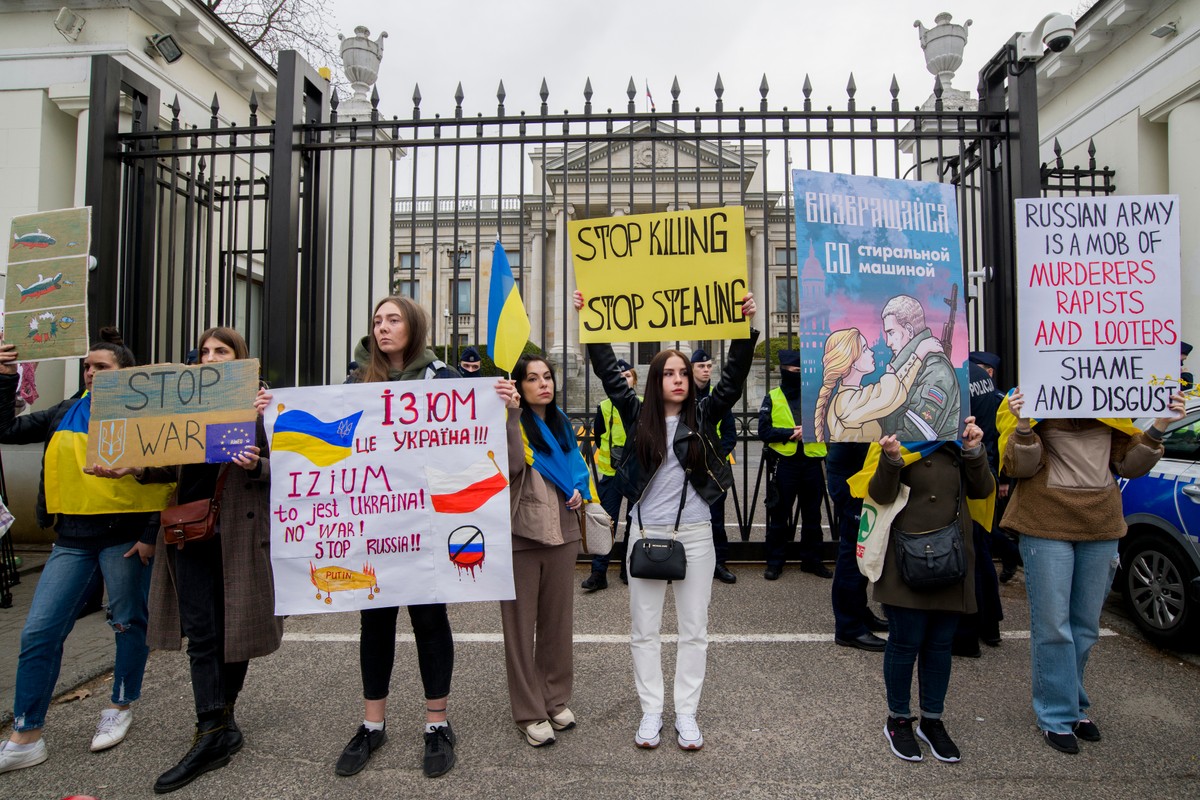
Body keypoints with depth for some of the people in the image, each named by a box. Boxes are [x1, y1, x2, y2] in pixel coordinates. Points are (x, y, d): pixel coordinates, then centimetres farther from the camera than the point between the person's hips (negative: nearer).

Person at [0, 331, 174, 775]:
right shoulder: (65, 414, 11)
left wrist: (151, 534, -12)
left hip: (125, 537, -5)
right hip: (72, 540, 5)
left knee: (128, 624, 10)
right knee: (39, 631, 3)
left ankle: (121, 708, 31)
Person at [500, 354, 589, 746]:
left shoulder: (562, 423, 11)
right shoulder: (514, 422, -9)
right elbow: (513, 465, -28)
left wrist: (580, 491, 2)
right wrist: (512, 413, -35)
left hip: (561, 533, 6)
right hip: (521, 535, -6)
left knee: (557, 619, 16)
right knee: (522, 624, 3)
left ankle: (556, 700, 32)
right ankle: (529, 713, 17)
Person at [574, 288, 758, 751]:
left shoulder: (703, 416, 1)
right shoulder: (638, 416, 0)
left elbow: (734, 378, -9)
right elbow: (608, 373, -5)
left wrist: (745, 326, -20)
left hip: (695, 534, 0)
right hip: (647, 533, 0)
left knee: (694, 629, 9)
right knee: (644, 630, 8)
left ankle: (686, 714, 23)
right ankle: (651, 712, 23)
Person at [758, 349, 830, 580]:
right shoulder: (773, 398, 1)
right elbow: (764, 432, -7)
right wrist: (791, 433, -17)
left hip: (811, 463, 3)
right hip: (784, 463, -2)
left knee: (812, 514, 12)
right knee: (779, 515, 5)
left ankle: (812, 560, 25)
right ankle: (774, 562, 15)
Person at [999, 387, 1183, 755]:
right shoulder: (1033, 397, -4)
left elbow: (1128, 463, 10)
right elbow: (1020, 467, -9)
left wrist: (1157, 428, -4)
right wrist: (1023, 426, -26)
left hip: (1101, 523, 5)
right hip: (1047, 522, -4)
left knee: (1085, 626, 14)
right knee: (1053, 626, 1)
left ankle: (1074, 705, 31)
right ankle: (1058, 717, 15)